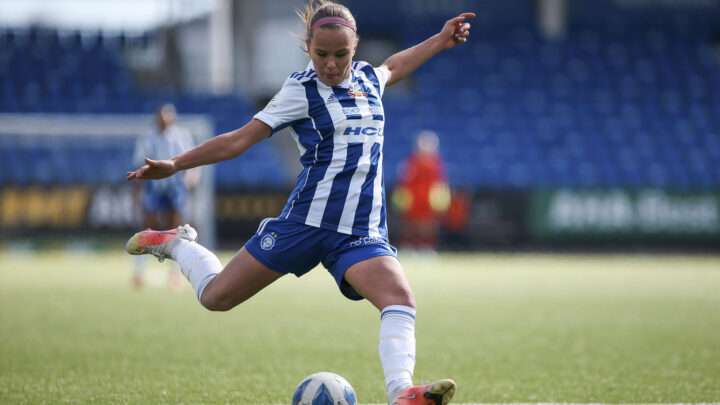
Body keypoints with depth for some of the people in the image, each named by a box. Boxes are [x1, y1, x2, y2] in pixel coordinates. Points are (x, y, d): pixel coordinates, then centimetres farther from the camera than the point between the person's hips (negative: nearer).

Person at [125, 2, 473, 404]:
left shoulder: (367, 77, 12)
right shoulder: (302, 91, -4)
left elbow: (391, 67, 39)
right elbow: (241, 139, -3)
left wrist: (439, 41, 40)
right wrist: (174, 165, -9)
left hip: (362, 232, 3)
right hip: (307, 219, -3)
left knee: (401, 298, -26)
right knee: (216, 296, 2)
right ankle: (176, 243, 32)